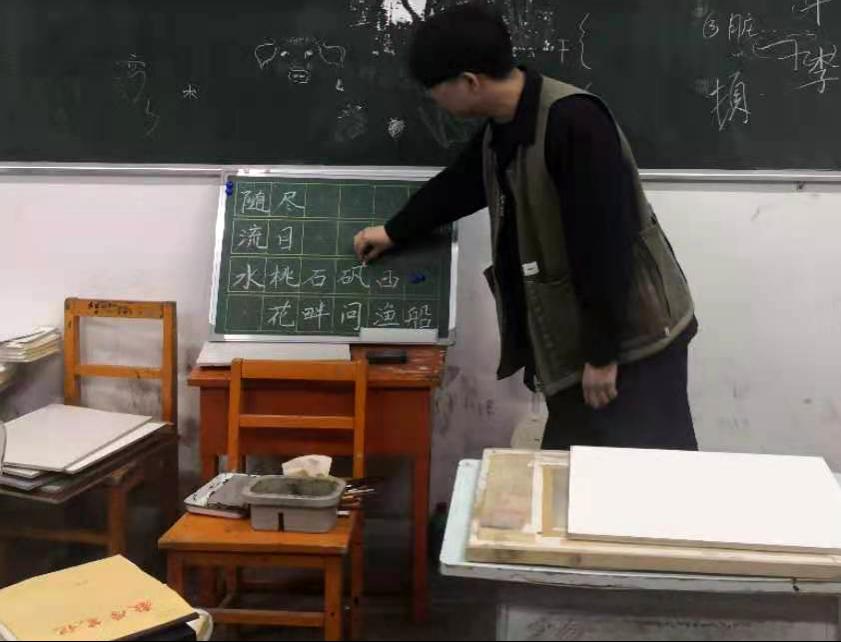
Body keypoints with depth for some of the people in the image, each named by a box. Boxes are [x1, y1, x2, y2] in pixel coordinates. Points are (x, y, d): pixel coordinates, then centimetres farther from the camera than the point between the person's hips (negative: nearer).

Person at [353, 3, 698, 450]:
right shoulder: (501, 128, 7)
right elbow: (460, 183, 27)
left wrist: (603, 352, -21)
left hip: (632, 338, -9)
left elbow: (606, 242, -26)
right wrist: (395, 232, 40)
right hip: (574, 340, 9)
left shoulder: (573, 121, -23)